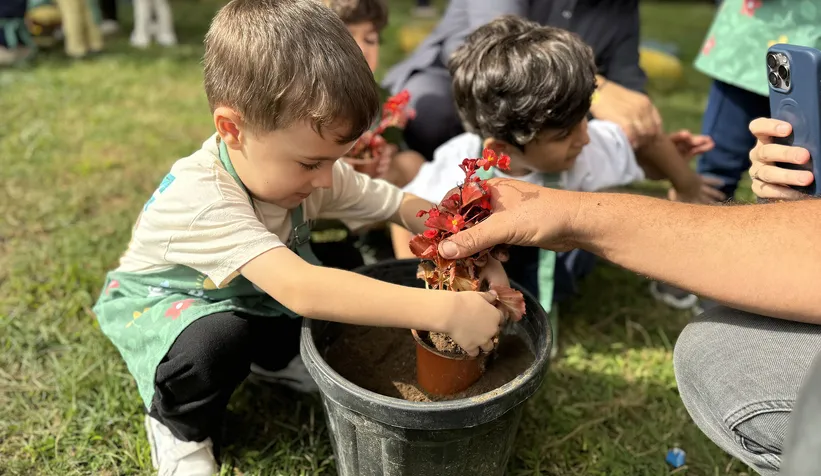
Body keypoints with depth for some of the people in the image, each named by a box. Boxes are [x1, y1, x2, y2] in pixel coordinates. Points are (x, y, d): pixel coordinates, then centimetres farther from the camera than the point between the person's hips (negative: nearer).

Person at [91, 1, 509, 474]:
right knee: (222, 337, -37)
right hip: (161, 300, -5)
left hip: (248, 296, 5)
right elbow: (302, 291, -53)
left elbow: (404, 205, -12)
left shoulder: (305, 170, -21)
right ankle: (178, 428, -4)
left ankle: (273, 358, 14)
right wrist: (444, 311, -55)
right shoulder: (201, 199, -41)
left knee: (348, 299, -17)